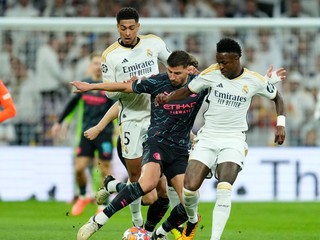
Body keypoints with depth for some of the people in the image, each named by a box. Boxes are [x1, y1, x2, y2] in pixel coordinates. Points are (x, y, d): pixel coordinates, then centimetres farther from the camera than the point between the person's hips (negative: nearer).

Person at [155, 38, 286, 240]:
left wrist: (281, 123, 2)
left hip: (233, 141, -2)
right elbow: (188, 91, 8)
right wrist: (167, 98, -10)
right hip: (207, 138, 2)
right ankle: (192, 220, 23)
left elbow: (277, 97, 14)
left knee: (224, 190, -23)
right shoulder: (212, 74, -3)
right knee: (190, 188, -11)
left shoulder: (254, 81, -4)